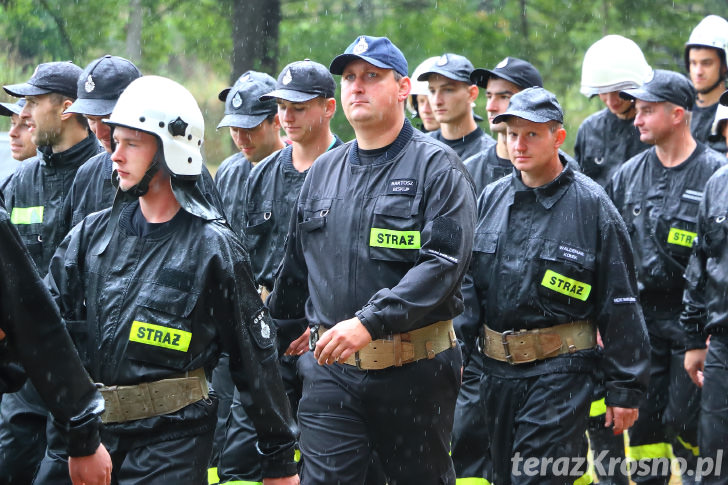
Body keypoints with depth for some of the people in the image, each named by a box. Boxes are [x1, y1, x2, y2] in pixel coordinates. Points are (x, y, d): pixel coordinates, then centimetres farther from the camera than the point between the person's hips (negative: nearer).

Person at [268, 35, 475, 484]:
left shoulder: (436, 167, -5)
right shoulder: (324, 171, 13)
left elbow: (444, 262, -18)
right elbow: (297, 264, 24)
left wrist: (369, 322, -26)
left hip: (415, 368, -4)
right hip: (331, 368, 4)